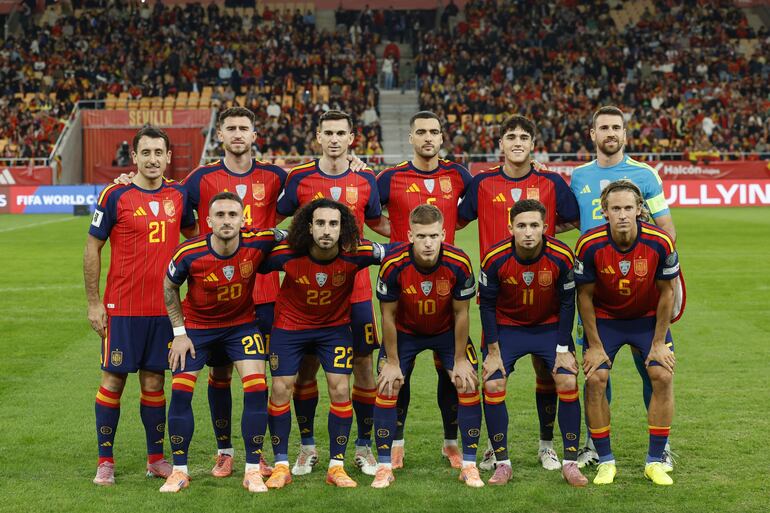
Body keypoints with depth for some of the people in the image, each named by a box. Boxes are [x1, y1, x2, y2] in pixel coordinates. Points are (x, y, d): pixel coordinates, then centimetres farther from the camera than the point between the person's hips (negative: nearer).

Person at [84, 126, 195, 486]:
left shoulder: (178, 195, 5)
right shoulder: (115, 195, -6)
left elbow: (193, 234, 21)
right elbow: (92, 248, -2)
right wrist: (93, 303, -4)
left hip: (164, 307, 3)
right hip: (122, 307, -3)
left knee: (154, 382, 9)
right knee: (113, 379, 0)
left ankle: (156, 459, 18)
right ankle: (105, 461, 9)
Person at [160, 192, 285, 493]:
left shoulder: (259, 242, -24)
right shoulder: (188, 253, -24)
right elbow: (169, 286, -4)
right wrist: (179, 332, -4)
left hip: (242, 324, 0)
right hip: (196, 326, 0)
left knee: (256, 388, -12)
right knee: (180, 391, -6)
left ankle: (253, 470, 0)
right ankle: (179, 470, 9)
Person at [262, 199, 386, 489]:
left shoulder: (354, 254, -26)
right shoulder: (287, 255, -27)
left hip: (335, 326, 1)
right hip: (290, 324, 0)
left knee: (340, 389, -7)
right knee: (280, 389, -3)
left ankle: (336, 466, 6)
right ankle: (281, 466, 9)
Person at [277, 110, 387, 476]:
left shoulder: (365, 179, 4)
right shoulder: (299, 178, -1)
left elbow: (376, 221, 18)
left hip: (355, 287, 1)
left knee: (362, 362, 2)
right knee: (307, 365, 4)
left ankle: (364, 446, 15)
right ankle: (307, 446, 17)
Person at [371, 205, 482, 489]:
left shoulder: (458, 263, -29)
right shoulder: (394, 264, -30)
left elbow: (460, 313, -14)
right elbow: (388, 315, -16)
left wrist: (460, 360, -9)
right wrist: (392, 362, -11)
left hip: (447, 331, 0)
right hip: (405, 332, 0)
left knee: (469, 386, -9)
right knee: (387, 388, -9)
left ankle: (469, 465, 3)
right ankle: (384, 466, 3)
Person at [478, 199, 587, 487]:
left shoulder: (561, 257, -21)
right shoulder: (495, 259, -22)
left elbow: (567, 303, -9)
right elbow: (487, 304, -9)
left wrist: (564, 349, -11)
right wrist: (493, 351, -10)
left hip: (550, 326, 0)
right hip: (506, 327, 0)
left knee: (568, 382, -14)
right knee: (493, 386, -13)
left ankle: (570, 463, -2)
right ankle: (502, 463, 1)